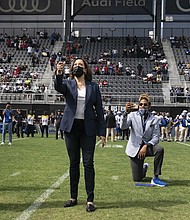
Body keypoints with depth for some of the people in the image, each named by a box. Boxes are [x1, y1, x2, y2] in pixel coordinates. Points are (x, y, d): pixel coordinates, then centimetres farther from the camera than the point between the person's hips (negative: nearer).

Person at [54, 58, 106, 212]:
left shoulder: (93, 87, 5)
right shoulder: (68, 84, 5)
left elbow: (99, 110, 4)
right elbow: (58, 87, -19)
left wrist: (102, 132, -1)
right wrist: (59, 74, -41)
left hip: (88, 128, -1)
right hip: (71, 127, 1)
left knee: (88, 163, -3)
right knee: (74, 163, 9)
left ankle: (90, 200, 2)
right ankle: (73, 197, 18)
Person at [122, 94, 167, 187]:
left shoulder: (154, 120, 0)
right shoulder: (133, 115, -2)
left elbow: (156, 137, -7)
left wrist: (146, 146, -24)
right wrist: (126, 112, -33)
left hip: (148, 147, 1)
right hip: (135, 148, -1)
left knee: (159, 149, -34)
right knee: (137, 179, -1)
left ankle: (155, 178, -19)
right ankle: (144, 168, 38)